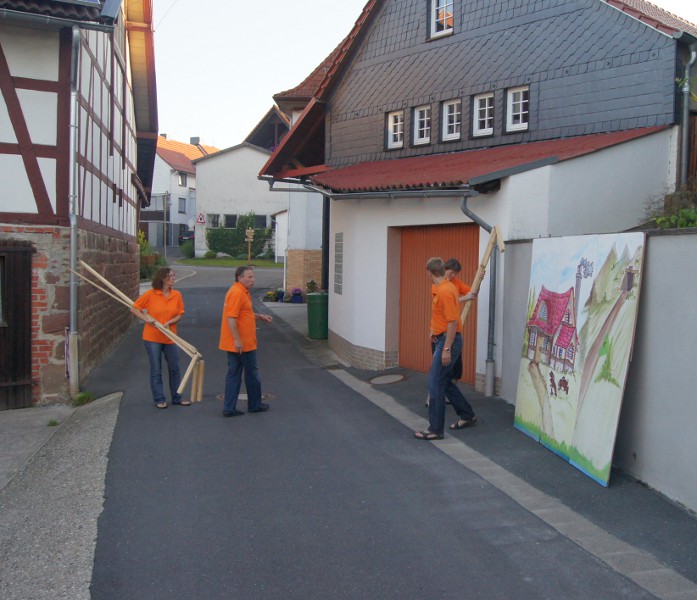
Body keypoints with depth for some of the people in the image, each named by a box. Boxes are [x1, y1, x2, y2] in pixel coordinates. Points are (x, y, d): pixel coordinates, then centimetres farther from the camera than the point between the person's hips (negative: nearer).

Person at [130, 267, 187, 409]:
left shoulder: (177, 295, -1)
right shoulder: (150, 294, -8)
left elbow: (180, 315, 1)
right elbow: (134, 308, -2)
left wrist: (169, 322, -16)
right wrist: (146, 319, -15)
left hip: (170, 337, 3)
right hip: (152, 337, -3)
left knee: (174, 368, 9)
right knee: (156, 370, 5)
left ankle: (177, 398, 22)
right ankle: (159, 399, 16)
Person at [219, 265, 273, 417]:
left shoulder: (242, 292, 14)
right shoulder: (237, 293, -19)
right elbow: (231, 318, -25)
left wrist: (261, 317, 17)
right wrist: (237, 340, -25)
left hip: (235, 344, 10)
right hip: (241, 343, -10)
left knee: (234, 374, 9)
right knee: (252, 374, 6)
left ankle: (229, 408, 11)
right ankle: (255, 405, 21)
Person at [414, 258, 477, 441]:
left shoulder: (445, 291, -21)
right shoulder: (444, 287, 11)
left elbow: (453, 322, -24)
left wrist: (447, 349, -24)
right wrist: (435, 330, 36)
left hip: (448, 341, -10)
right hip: (443, 339, 10)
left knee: (435, 384, -6)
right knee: (444, 381, 19)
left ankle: (435, 429, 0)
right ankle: (467, 415, 31)